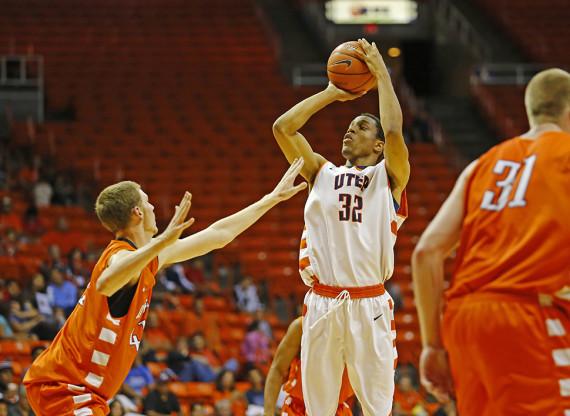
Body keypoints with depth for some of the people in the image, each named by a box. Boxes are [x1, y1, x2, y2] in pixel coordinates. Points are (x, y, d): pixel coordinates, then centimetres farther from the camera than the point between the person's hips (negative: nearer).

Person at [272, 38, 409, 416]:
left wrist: (382, 75, -3)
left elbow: (394, 131, -13)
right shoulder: (323, 173, 16)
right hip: (321, 303, 3)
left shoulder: (388, 178, 6)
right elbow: (283, 127, 7)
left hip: (369, 305, -3)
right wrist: (331, 93, 12)